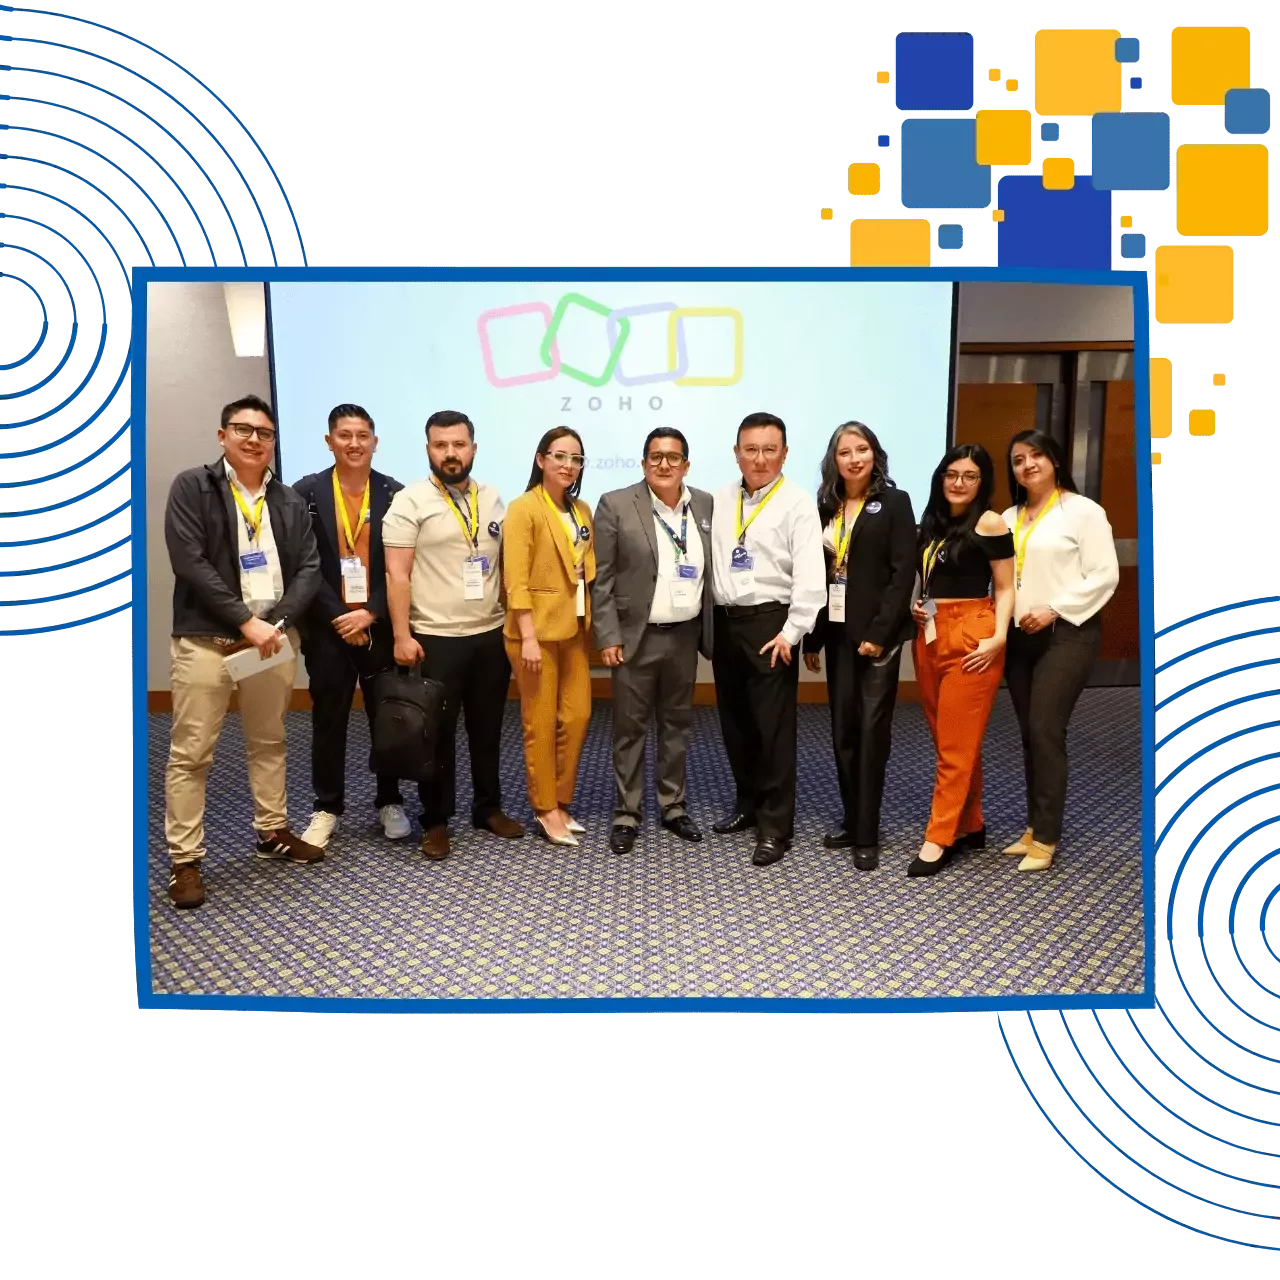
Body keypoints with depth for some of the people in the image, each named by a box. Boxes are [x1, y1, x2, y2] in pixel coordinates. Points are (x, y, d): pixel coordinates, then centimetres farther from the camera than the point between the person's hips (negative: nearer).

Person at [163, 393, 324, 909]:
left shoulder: (289, 501, 11)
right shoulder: (192, 487, -2)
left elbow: (309, 567, 4)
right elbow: (190, 563, -12)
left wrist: (277, 621, -10)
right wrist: (245, 621, -16)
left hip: (274, 636, 4)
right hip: (206, 639, -4)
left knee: (269, 743, 15)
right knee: (190, 753, 1)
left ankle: (272, 832, 30)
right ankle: (184, 859, 11)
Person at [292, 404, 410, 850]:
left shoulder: (395, 493, 2)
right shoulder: (307, 492, 1)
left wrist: (370, 614, -12)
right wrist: (338, 617, -12)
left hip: (381, 626, 0)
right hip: (327, 627, 0)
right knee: (328, 721, 9)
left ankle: (389, 802, 25)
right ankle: (326, 808, 23)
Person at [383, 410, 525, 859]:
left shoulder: (492, 500, 9)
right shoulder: (410, 501, -6)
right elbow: (396, 574, -9)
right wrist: (402, 635, -15)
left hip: (491, 635, 5)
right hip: (435, 639, -4)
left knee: (487, 730, 14)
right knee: (438, 734, 6)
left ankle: (489, 807, 29)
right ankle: (436, 821, 19)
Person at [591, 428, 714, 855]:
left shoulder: (705, 505, 5)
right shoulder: (616, 505, -7)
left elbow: (712, 570, 9)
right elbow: (601, 578, -7)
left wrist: (710, 631, 6)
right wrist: (608, 637, -12)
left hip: (685, 635, 4)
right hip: (635, 636, -3)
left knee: (677, 724, 13)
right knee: (630, 727, 4)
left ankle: (673, 806, 27)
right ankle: (626, 814, 16)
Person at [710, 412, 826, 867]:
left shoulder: (798, 504, -6)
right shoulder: (721, 500, 11)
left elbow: (810, 575, -12)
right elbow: (709, 558, 12)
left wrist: (792, 631, -18)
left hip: (770, 624, -5)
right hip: (725, 622, 6)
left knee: (773, 726, -2)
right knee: (734, 721, 14)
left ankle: (775, 825, 10)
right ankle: (748, 803, 32)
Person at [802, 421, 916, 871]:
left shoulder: (894, 503, -2)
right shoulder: (825, 506, 10)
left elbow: (903, 572, -9)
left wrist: (879, 632, -16)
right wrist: (811, 637, 5)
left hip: (877, 632, -4)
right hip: (836, 632, 5)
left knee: (872, 731, -3)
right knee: (842, 730, 9)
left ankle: (867, 834, 4)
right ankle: (851, 820, 21)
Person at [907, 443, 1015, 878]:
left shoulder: (988, 524, -5)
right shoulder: (930, 523, 14)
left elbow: (1005, 588, -6)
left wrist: (998, 637, -17)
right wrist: (914, 606, 6)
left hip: (971, 637, -7)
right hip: (929, 636, 7)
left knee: (958, 743, -2)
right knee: (944, 739, 12)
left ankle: (939, 837, 5)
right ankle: (970, 827, 25)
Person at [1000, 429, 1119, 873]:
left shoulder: (1083, 511, -3)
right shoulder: (1009, 518, 14)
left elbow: (1105, 576, -9)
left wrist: (1053, 610, -16)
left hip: (1066, 633, -6)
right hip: (1019, 636, 6)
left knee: (1046, 730, -10)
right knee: (1029, 733, 9)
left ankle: (1045, 838, -2)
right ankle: (1034, 827, 18)